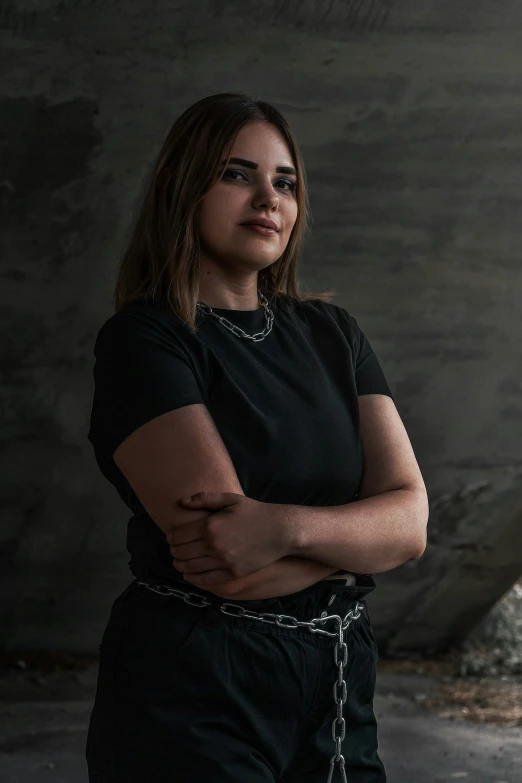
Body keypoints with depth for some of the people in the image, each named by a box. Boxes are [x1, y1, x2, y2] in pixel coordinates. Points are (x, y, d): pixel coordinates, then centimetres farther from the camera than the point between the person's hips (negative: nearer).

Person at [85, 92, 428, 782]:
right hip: (191, 693, -6)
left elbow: (411, 519, -5)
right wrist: (360, 533, -8)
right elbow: (234, 570, -22)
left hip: (338, 682, 6)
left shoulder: (330, 331, 7)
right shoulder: (143, 340, -12)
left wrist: (288, 527, -22)